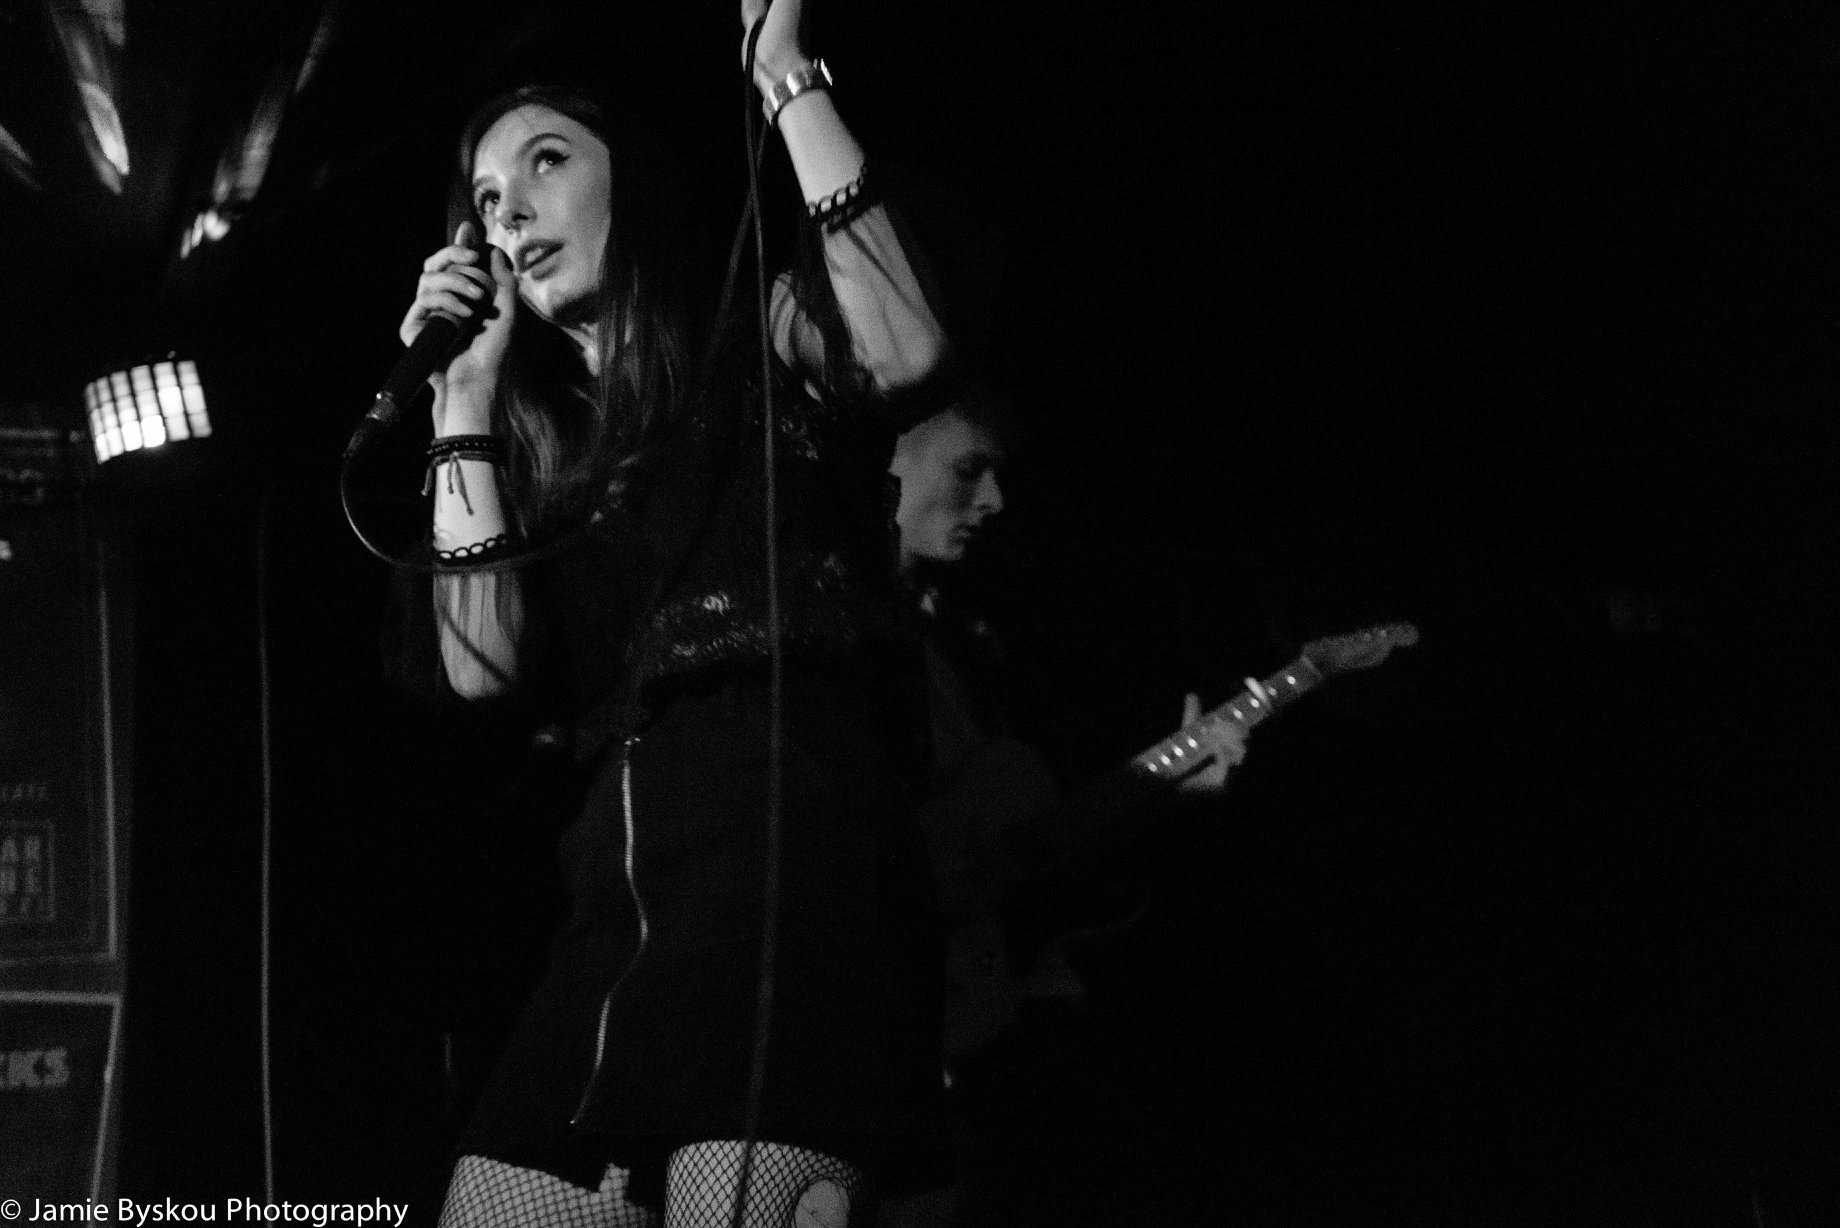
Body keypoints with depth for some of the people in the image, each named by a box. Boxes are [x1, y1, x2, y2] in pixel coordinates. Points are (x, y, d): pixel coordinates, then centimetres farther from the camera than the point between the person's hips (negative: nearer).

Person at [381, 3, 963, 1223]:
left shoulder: (774, 350, 14)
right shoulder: (548, 458, 27)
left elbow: (908, 357, -11)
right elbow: (482, 665, 9)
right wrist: (466, 392, 14)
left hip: (791, 853, -6)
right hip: (625, 894, 6)